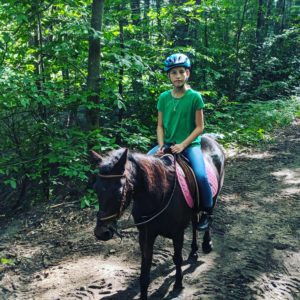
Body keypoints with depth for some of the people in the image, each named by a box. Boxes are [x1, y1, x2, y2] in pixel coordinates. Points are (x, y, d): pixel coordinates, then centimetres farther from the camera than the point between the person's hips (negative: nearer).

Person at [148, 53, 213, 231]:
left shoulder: (195, 97, -7)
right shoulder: (164, 98, 3)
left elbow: (199, 127, -7)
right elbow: (160, 125, 7)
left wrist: (182, 145, -16)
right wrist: (161, 145, -9)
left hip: (190, 144, -4)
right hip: (168, 143, 4)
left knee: (201, 176, -25)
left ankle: (208, 212, 0)